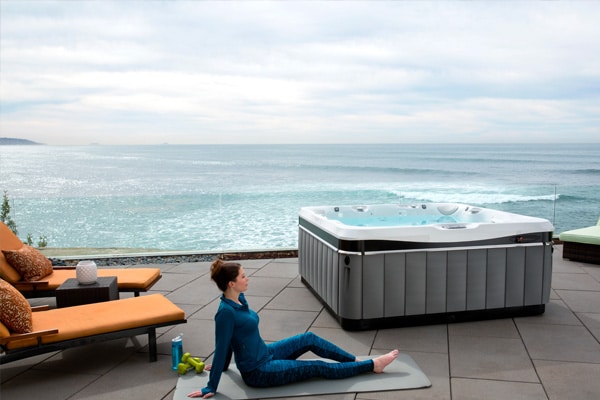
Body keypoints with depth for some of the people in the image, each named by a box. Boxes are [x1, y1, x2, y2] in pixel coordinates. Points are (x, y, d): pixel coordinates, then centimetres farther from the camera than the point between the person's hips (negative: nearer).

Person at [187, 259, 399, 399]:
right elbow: (221, 349, -24)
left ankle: (357, 360, 16)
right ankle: (372, 365, 8)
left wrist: (223, 365, 25)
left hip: (265, 354, 9)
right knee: (318, 368, -2)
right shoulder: (226, 312, -29)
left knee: (309, 339, 5)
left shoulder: (239, 298, 0)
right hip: (258, 372, -9)